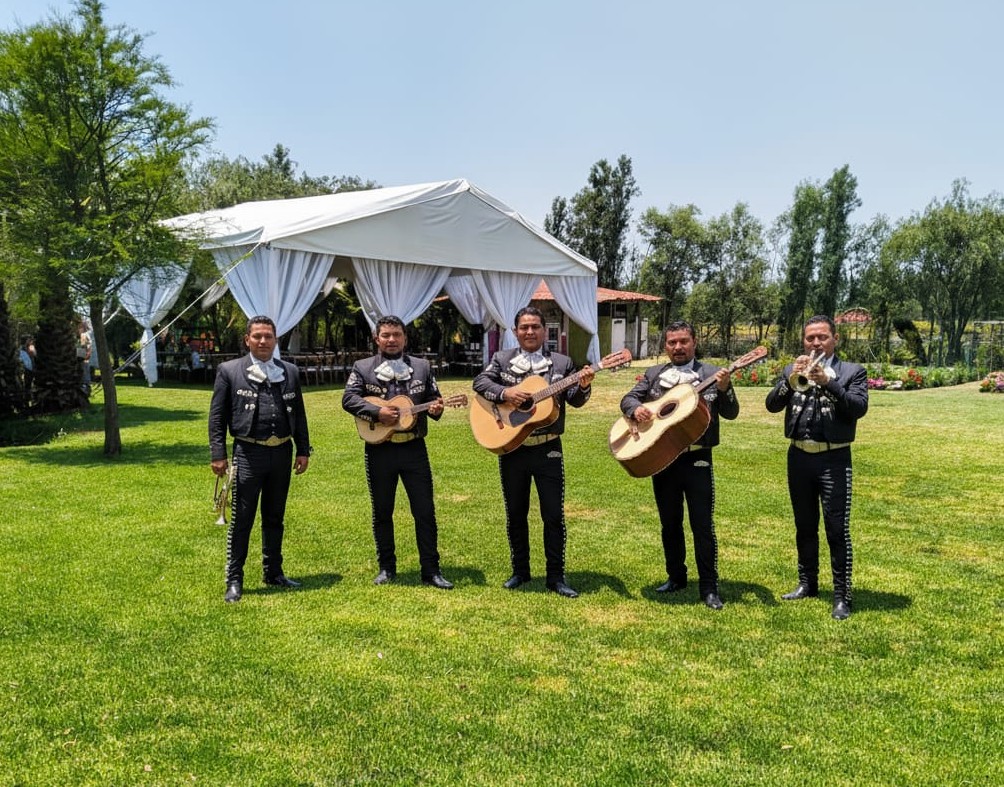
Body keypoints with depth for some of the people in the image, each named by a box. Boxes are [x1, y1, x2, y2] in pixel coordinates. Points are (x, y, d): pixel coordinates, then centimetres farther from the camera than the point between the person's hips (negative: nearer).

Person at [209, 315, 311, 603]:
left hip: (282, 452, 4)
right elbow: (217, 416, -1)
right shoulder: (229, 371, 0)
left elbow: (299, 414, 12)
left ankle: (273, 572, 27)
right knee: (241, 519, 0)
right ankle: (234, 580, 10)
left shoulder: (289, 372, 9)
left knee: (275, 517, 15)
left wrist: (303, 450, 7)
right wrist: (218, 454, -7)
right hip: (248, 453, -3)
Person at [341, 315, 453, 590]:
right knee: (382, 512, 10)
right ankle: (386, 567, 24)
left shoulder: (422, 366, 8)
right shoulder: (363, 367, 3)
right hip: (378, 450, 0)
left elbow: (433, 397, 9)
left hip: (414, 449, 1)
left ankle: (431, 570, 10)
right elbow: (348, 398, -6)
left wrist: (435, 408, -14)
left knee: (425, 511, 2)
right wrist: (377, 412, -19)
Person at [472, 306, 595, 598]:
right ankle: (520, 571, 27)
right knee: (515, 513, 12)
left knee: (554, 514, 2)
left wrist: (583, 386, -19)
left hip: (548, 449, -1)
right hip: (511, 448, 1)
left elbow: (574, 400, 2)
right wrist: (505, 392, -21)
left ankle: (556, 576, 13)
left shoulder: (562, 363, 4)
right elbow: (480, 382, -5)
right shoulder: (501, 359, 6)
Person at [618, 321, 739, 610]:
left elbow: (731, 413, -5)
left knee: (702, 524, -1)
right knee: (670, 523, 14)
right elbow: (627, 398, 4)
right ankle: (676, 576, 29)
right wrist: (636, 409, -19)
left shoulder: (712, 374, 1)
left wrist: (724, 389, -24)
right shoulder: (653, 374, 8)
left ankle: (709, 587, 8)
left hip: (697, 459, -3)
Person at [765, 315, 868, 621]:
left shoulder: (852, 371, 1)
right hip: (799, 457, 4)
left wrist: (828, 381, -24)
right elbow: (772, 405, -3)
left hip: (833, 459, -4)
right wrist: (790, 379, -18)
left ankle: (842, 596, 5)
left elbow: (859, 407, -15)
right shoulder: (792, 370, 9)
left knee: (837, 530, -3)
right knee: (805, 526, 15)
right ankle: (807, 583, 29)